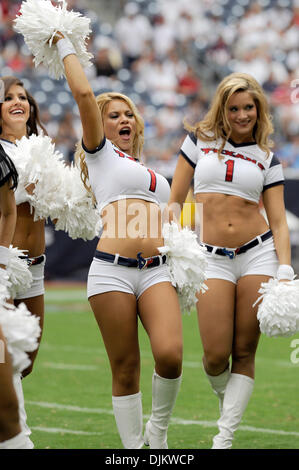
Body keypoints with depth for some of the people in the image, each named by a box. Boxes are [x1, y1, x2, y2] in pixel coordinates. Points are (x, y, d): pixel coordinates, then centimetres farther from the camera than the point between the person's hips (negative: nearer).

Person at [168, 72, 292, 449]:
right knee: (216, 354, -10)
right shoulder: (200, 140, 8)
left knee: (244, 351, -1)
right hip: (213, 258, -1)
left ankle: (225, 437, 5)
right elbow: (175, 200, 10)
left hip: (259, 254, 1)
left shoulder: (267, 158, 8)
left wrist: (285, 271, -8)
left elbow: (278, 221, 5)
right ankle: (225, 399, 24)